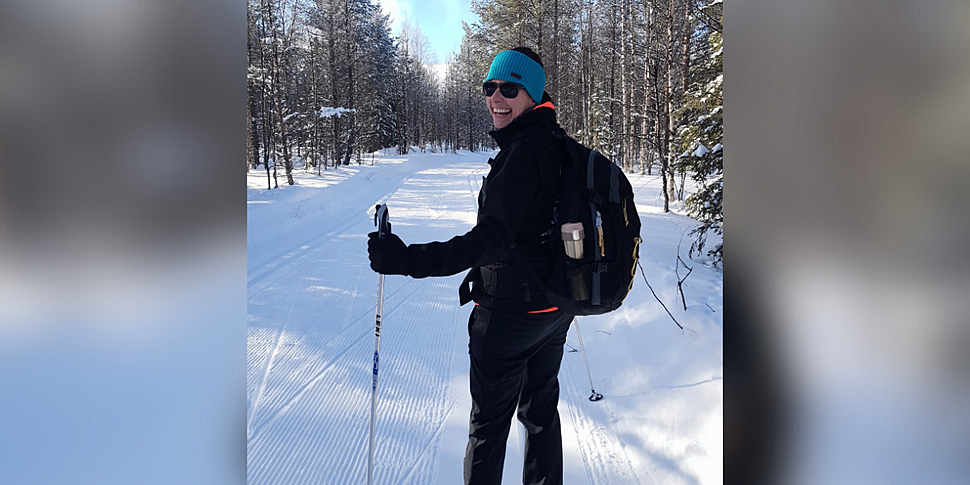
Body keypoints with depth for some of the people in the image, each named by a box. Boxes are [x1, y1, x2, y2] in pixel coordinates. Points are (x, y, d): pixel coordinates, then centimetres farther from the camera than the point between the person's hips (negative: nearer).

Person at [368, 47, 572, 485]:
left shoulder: (521, 153, -23)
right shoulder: (558, 147, 5)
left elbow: (491, 239, -33)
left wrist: (407, 260, -40)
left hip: (511, 312, -9)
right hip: (555, 305, 9)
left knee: (488, 422, 8)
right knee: (541, 409, 23)